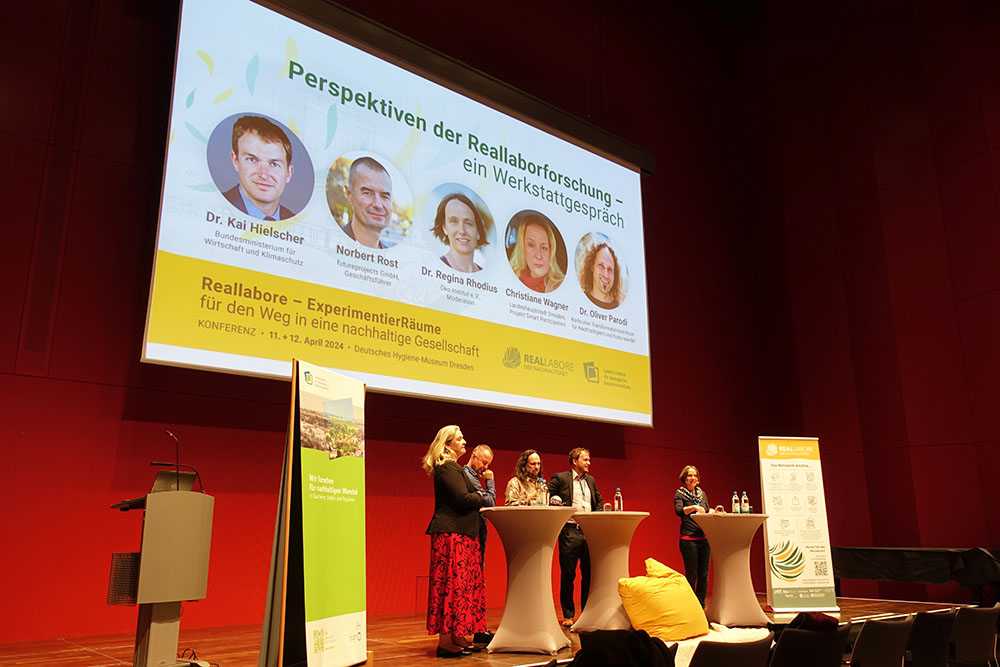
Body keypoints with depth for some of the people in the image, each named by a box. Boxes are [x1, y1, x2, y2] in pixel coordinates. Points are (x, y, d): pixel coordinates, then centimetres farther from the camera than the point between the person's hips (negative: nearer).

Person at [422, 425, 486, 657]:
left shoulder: (453, 467, 21)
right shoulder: (447, 468, -12)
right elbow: (463, 499, -19)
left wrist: (475, 498, 7)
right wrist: (479, 496, -3)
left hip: (459, 533, 10)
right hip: (452, 533, -10)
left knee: (462, 582, 11)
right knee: (453, 582, -9)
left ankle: (456, 636, 16)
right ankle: (446, 640, -5)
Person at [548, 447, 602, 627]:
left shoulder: (591, 480, 17)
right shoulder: (560, 478, 0)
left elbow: (599, 500, 27)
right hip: (570, 532, -5)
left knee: (589, 574, 6)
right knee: (568, 575, 0)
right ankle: (568, 615, 9)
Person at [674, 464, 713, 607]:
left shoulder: (702, 493, 15)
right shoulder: (680, 494, -1)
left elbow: (707, 513, 20)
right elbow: (678, 511, -18)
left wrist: (711, 513, -2)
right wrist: (694, 507, -32)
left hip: (704, 538, 5)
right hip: (688, 540, -5)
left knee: (704, 574, 6)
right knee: (691, 575, -2)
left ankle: (701, 605, 16)